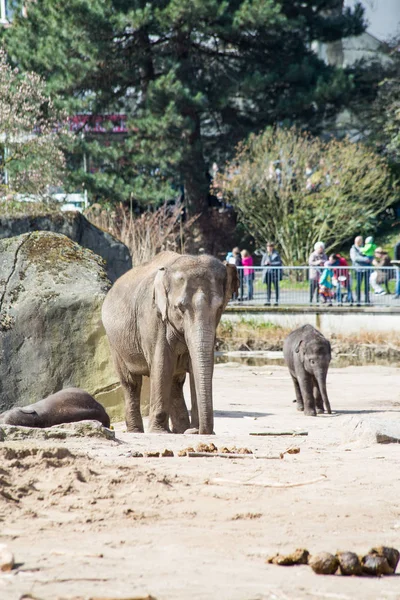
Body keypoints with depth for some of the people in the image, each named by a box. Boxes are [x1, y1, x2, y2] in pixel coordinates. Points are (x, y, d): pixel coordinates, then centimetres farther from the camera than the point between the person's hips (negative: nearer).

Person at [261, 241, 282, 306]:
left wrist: (271, 263, -13)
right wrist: (265, 263, -10)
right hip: (267, 272, 3)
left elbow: (279, 262, -7)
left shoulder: (276, 254, 0)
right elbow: (262, 264, 13)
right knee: (268, 287, 1)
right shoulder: (265, 255, 11)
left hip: (275, 272, -3)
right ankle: (268, 301, 2)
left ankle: (277, 301, 2)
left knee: (276, 287, -1)